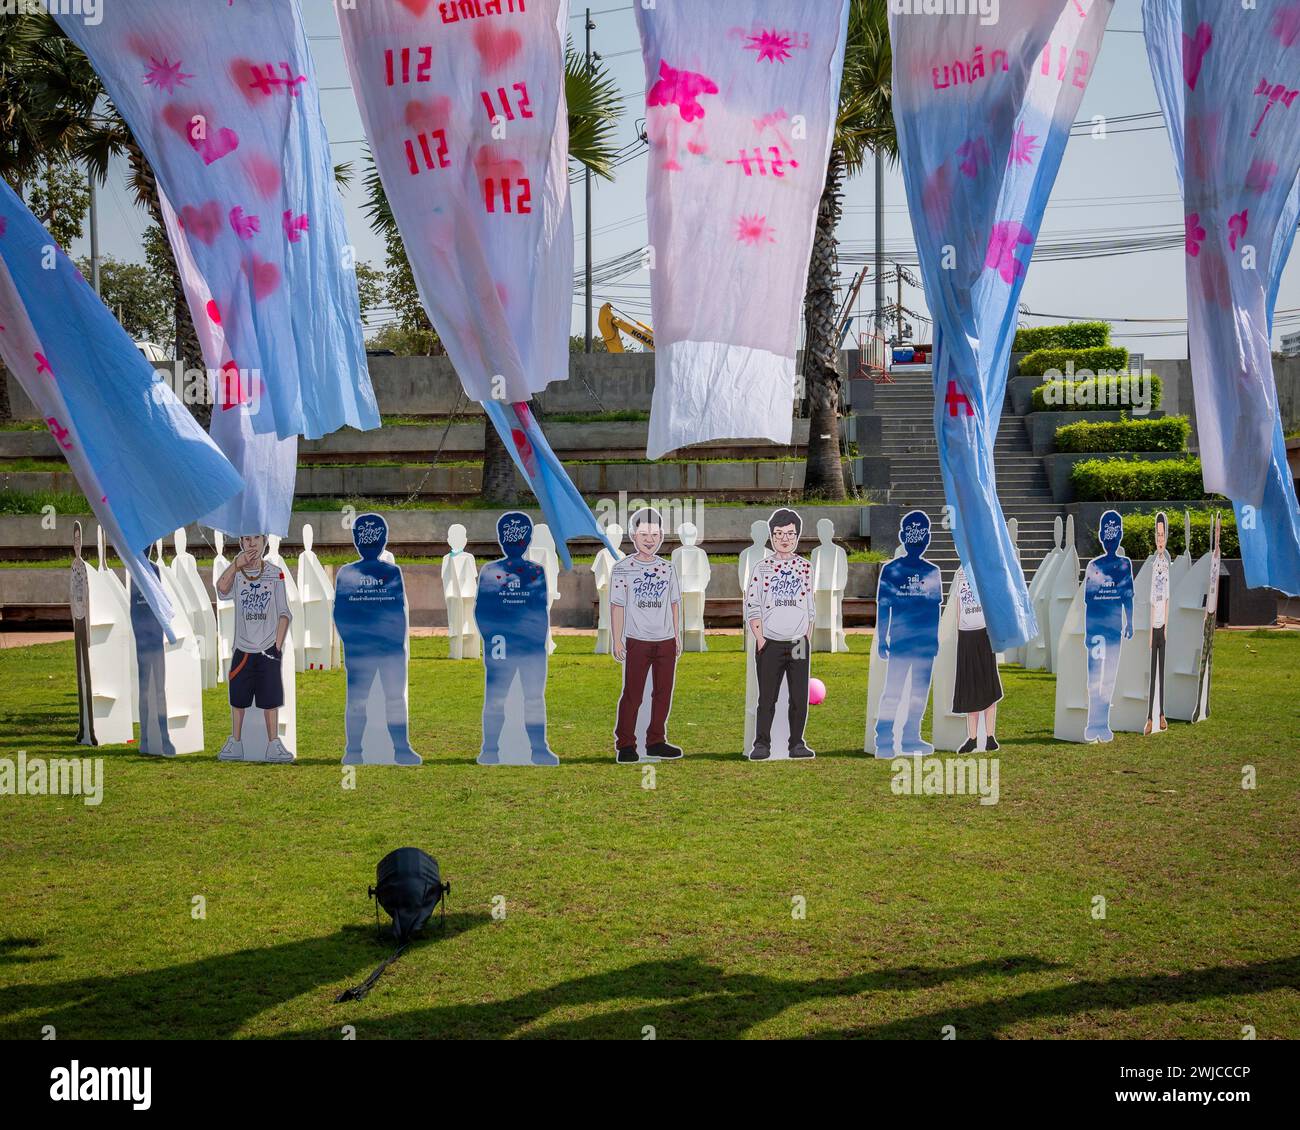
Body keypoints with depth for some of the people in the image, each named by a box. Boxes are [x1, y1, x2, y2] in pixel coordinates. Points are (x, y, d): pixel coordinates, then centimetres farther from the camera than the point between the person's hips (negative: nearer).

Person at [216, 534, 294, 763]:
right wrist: (237, 563, -32)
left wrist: (278, 645, -6)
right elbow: (222, 588, -23)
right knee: (238, 699, 6)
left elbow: (284, 613, 2)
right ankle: (235, 744, 17)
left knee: (271, 699, 2)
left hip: (268, 649, 0)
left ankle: (273, 745, 8)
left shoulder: (275, 573, 2)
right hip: (242, 649, 0)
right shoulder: (235, 573, 2)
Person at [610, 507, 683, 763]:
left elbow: (674, 603, 15)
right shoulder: (622, 569, -1)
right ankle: (625, 745, 4)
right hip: (637, 641, -4)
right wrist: (617, 640, -6)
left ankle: (656, 741, 17)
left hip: (666, 641, 4)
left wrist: (677, 636, 12)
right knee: (632, 694, -2)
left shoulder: (667, 568, 10)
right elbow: (617, 606, -2)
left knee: (663, 693, 7)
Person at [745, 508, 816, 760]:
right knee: (767, 697, 0)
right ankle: (762, 744, 6)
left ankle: (797, 743, 12)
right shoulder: (762, 568, 3)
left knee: (800, 697, 3)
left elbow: (810, 606, 13)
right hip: (770, 643, -2)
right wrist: (759, 637, -7)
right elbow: (752, 606, 1)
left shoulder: (806, 567, 8)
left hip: (799, 643, 2)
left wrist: (809, 638, 7)